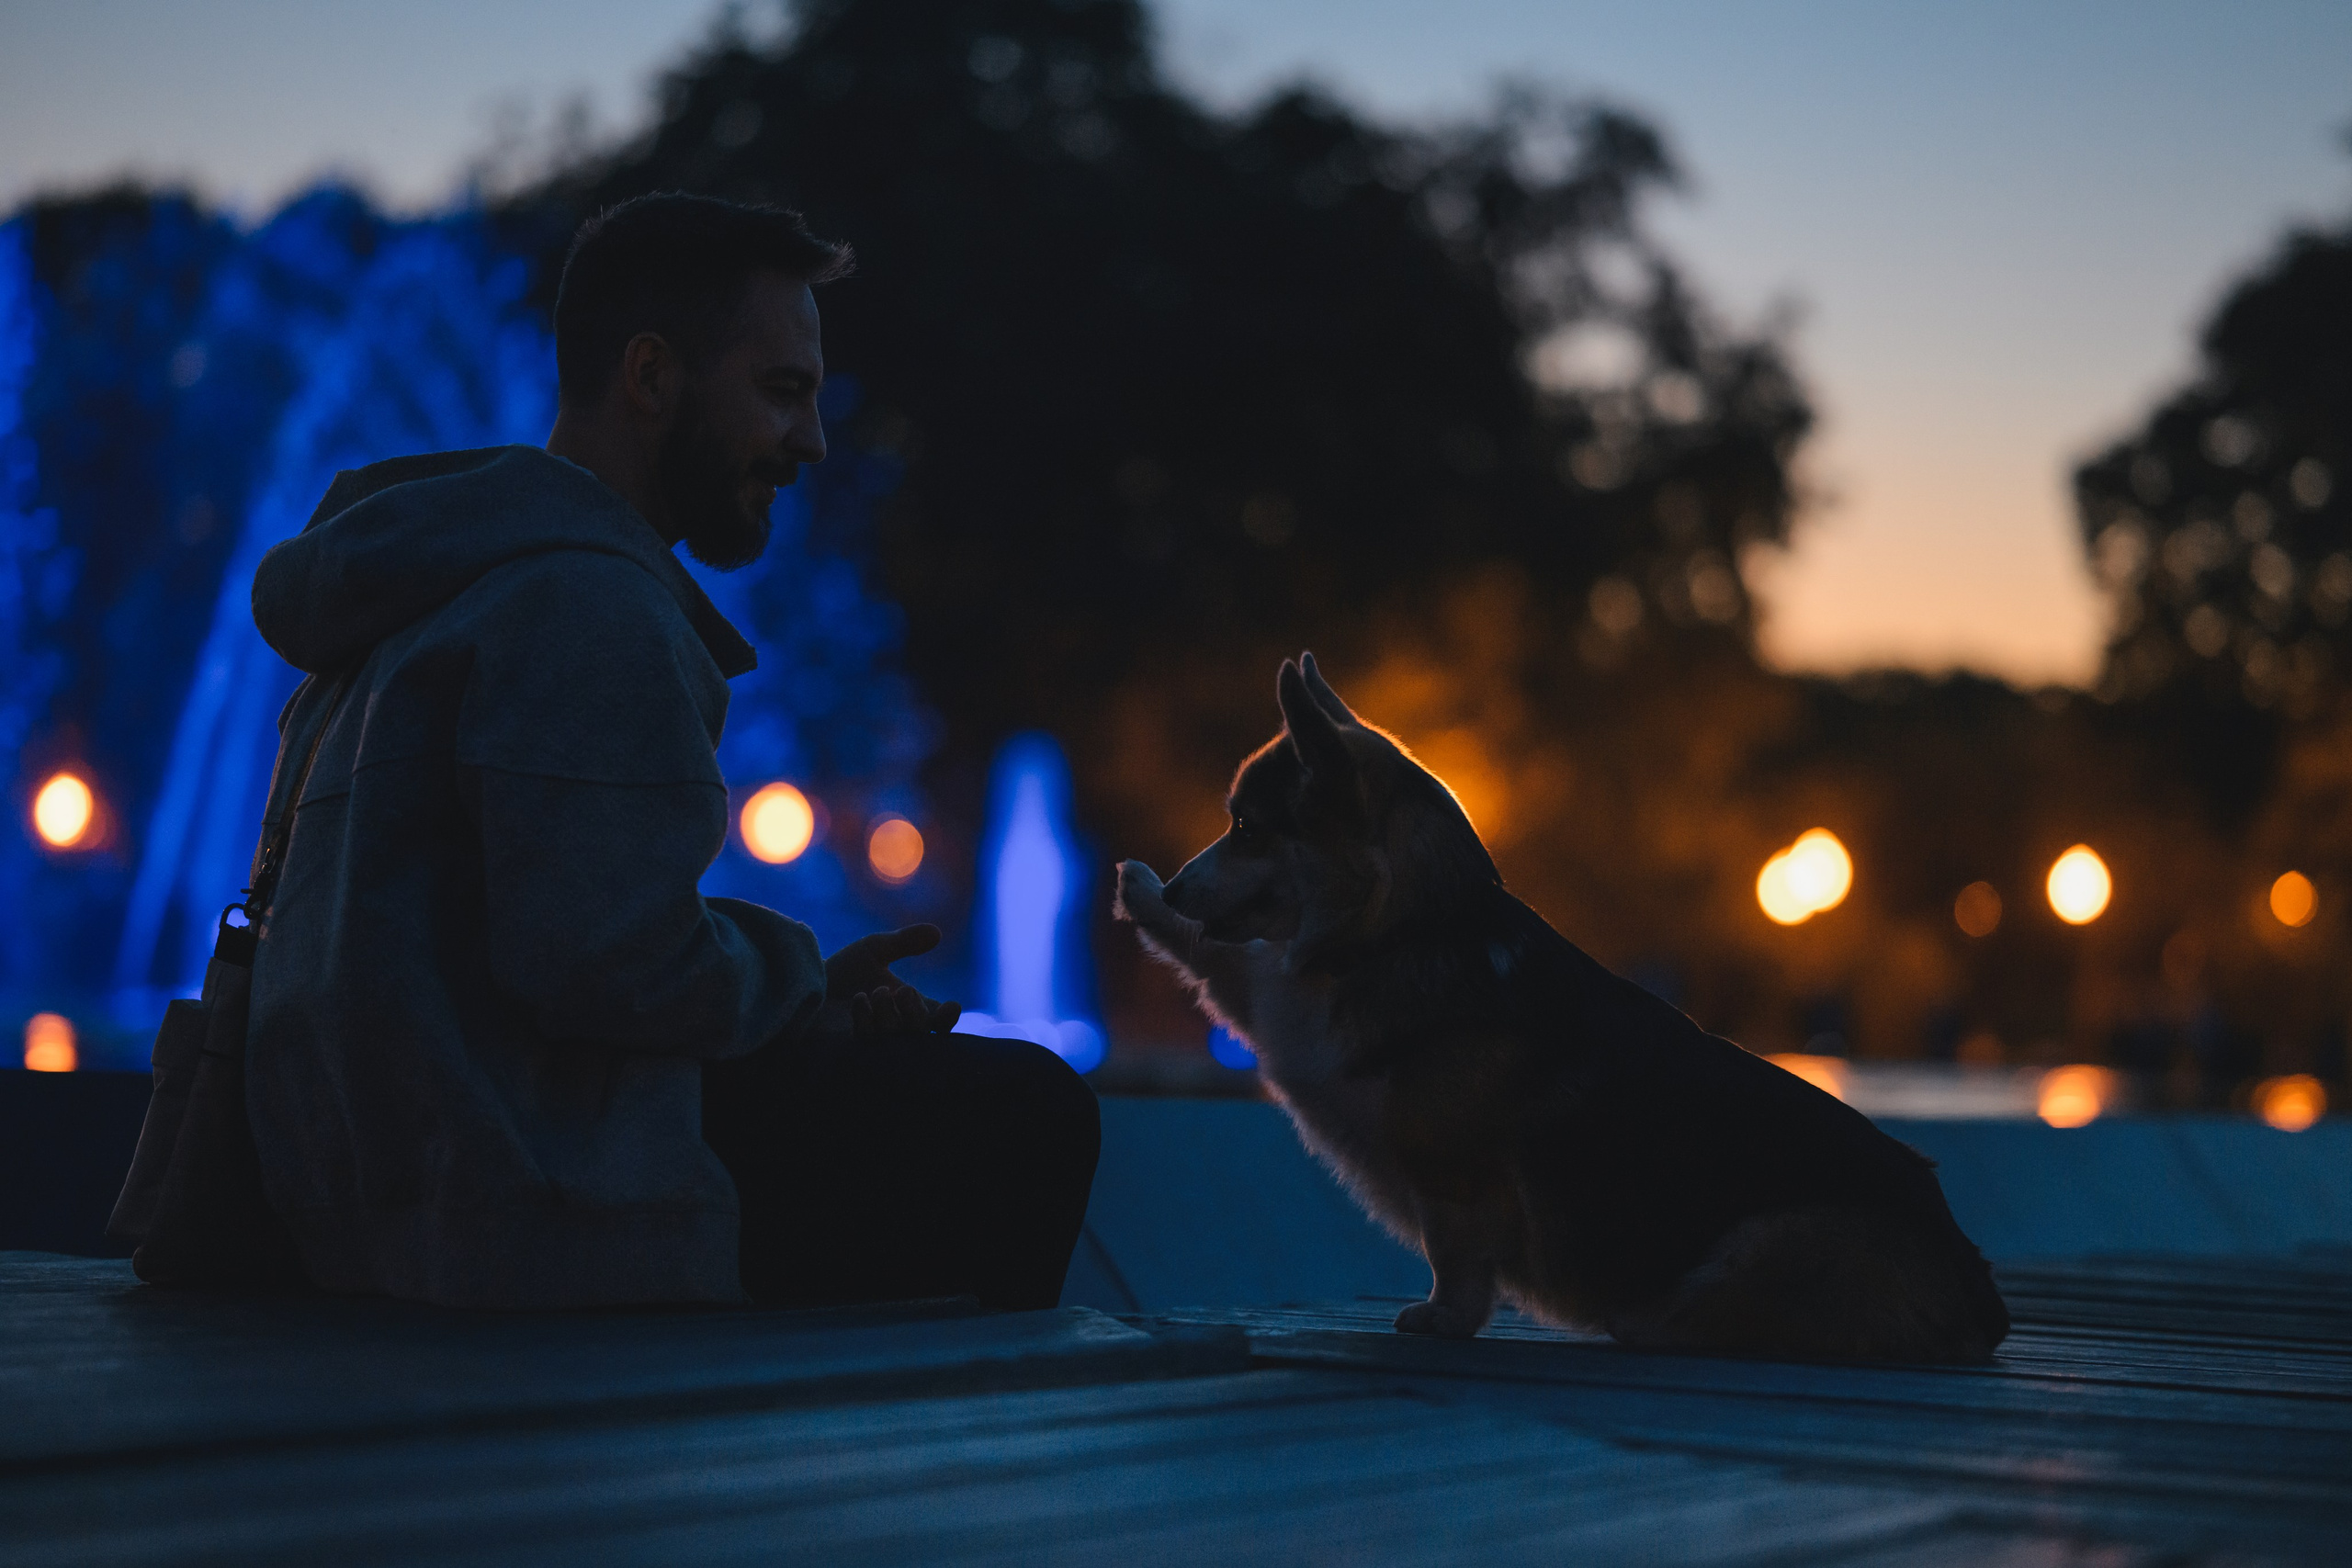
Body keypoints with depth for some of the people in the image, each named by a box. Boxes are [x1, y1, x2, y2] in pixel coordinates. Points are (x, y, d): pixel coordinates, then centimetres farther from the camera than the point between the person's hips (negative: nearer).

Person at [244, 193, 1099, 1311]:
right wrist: (798, 978, -5)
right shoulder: (588, 603, -15)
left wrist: (803, 988, 10)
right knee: (1023, 1115, -5)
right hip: (528, 1210, -10)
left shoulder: (440, 577, 18)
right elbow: (614, 960, -25)